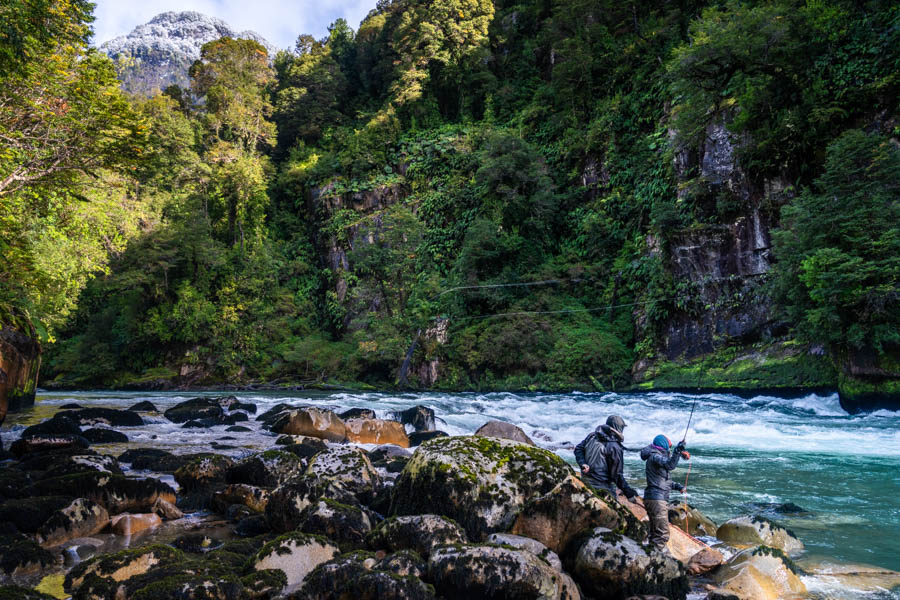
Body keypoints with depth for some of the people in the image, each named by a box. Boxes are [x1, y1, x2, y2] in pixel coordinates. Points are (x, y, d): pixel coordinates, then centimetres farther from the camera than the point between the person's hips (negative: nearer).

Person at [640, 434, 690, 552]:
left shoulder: (658, 457, 21)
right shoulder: (655, 456, -11)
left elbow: (664, 479, 26)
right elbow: (670, 465, -30)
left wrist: (676, 486, 12)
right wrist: (677, 451, -39)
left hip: (661, 499, 11)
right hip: (656, 498, -11)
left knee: (656, 532, 18)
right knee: (662, 533, -12)